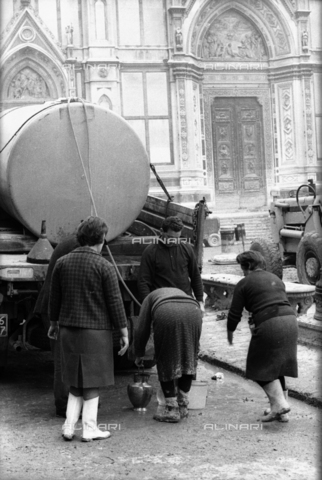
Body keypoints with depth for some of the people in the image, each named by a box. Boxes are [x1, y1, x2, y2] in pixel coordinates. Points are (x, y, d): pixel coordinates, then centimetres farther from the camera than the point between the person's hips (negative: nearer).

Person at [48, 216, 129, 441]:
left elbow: (54, 298, 10)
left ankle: (69, 427, 12)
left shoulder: (62, 263, 3)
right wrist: (124, 332, -3)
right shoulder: (105, 267, -11)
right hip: (96, 331, -5)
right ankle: (89, 429, 10)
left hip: (68, 330, 5)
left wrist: (54, 324, 24)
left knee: (76, 383, 16)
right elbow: (115, 302, -10)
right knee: (92, 382, 6)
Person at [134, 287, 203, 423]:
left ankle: (171, 409, 11)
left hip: (166, 315, -3)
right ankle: (183, 406, 23)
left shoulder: (150, 298, 37)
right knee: (188, 359, 18)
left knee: (166, 362, 11)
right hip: (193, 312, 3)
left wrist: (139, 355, 43)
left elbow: (142, 330, 29)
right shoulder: (182, 293, 44)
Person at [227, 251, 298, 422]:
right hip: (290, 320, 7)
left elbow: (235, 313, 4)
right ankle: (282, 413, 17)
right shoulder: (276, 279, 23)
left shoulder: (244, 283, 4)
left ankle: (279, 403, -9)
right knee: (276, 367, 16)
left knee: (262, 368, 7)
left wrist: (230, 332, 21)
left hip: (269, 324, -7)